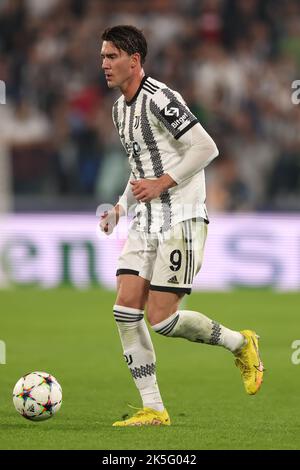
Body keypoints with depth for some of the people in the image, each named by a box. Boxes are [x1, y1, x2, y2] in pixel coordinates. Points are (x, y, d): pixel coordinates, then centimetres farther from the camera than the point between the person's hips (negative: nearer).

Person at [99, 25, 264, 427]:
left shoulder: (159, 99, -14)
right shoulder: (120, 109, 15)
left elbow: (206, 148, -17)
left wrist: (162, 184, -19)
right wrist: (121, 208, 13)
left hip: (181, 220, -9)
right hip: (146, 224, 9)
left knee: (161, 319, -10)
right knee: (126, 310, -4)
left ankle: (240, 344, 14)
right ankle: (153, 410, 1)